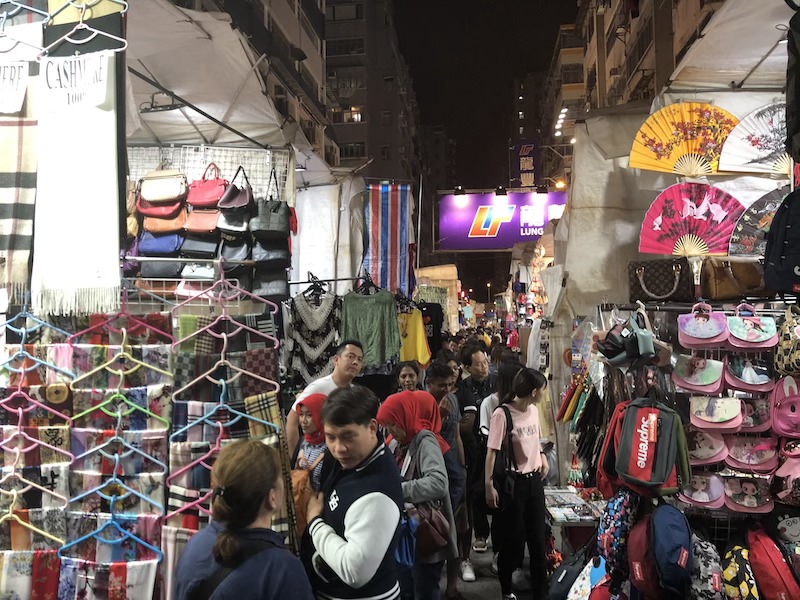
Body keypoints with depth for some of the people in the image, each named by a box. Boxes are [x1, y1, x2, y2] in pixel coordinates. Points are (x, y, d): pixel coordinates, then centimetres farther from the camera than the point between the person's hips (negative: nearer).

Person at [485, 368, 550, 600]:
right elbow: (492, 452, -18)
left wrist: (542, 456, 5)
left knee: (538, 537, 11)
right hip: (512, 482, -6)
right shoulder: (502, 414, -20)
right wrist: (489, 486, -19)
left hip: (534, 479, 6)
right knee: (512, 538, 6)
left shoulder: (533, 410, 4)